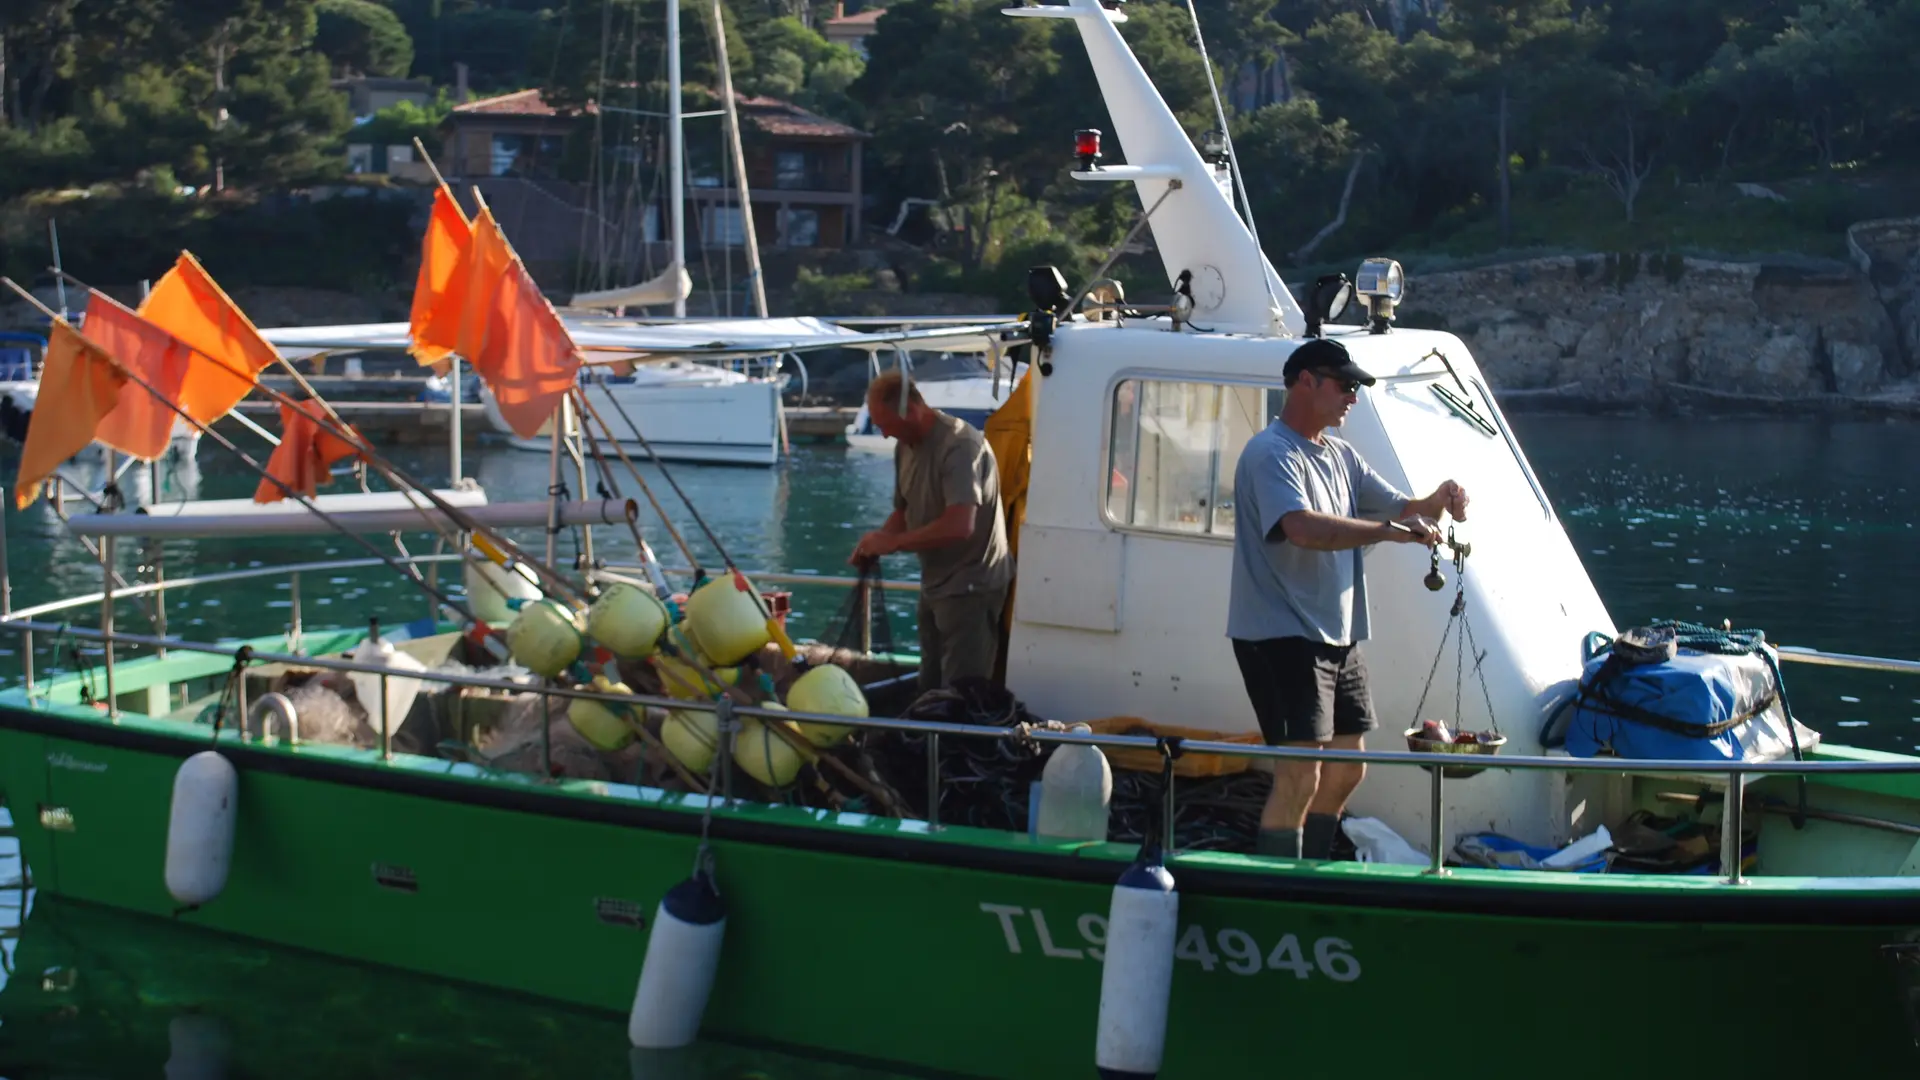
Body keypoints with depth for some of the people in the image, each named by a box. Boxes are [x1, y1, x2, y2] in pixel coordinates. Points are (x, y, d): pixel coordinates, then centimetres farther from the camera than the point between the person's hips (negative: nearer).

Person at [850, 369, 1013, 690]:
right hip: (935, 585, 9)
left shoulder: (960, 445, -22)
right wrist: (875, 543, -5)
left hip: (970, 588, -9)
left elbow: (960, 525, -33)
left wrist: (893, 542, -23)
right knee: (929, 690, 15)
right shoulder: (906, 446, 5)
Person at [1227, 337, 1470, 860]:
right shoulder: (1271, 454, -14)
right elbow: (1304, 528, -30)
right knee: (1300, 775, -15)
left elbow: (1395, 505, 15)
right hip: (1281, 636, -10)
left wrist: (1433, 504, -8)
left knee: (1346, 770, 16)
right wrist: (1390, 532, -30)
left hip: (1339, 639, 10)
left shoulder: (1341, 457, 16)